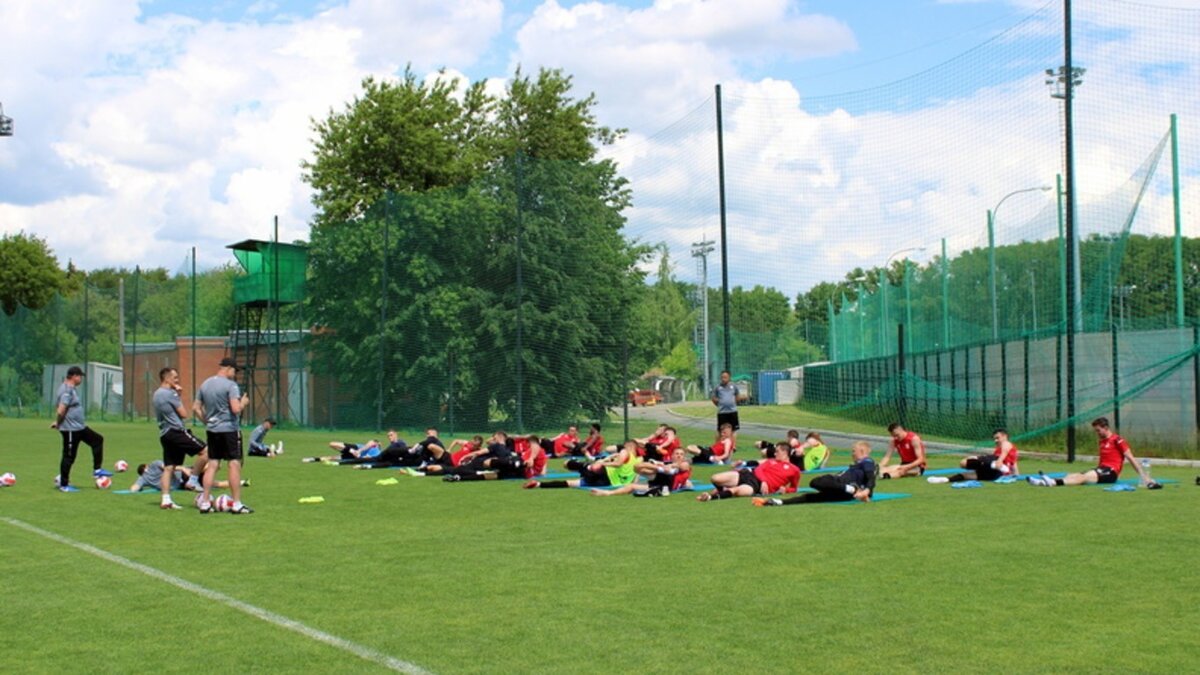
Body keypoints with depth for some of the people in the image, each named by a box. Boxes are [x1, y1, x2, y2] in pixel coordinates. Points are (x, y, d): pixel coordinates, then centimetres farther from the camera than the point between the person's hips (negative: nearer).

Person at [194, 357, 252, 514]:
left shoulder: (205, 384, 9)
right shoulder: (230, 385, -13)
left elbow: (196, 407, 13)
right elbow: (236, 409, -21)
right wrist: (243, 402, -2)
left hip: (212, 430, 7)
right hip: (229, 429, -7)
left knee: (212, 465, 11)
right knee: (234, 464, -2)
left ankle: (205, 503, 10)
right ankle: (237, 504, -2)